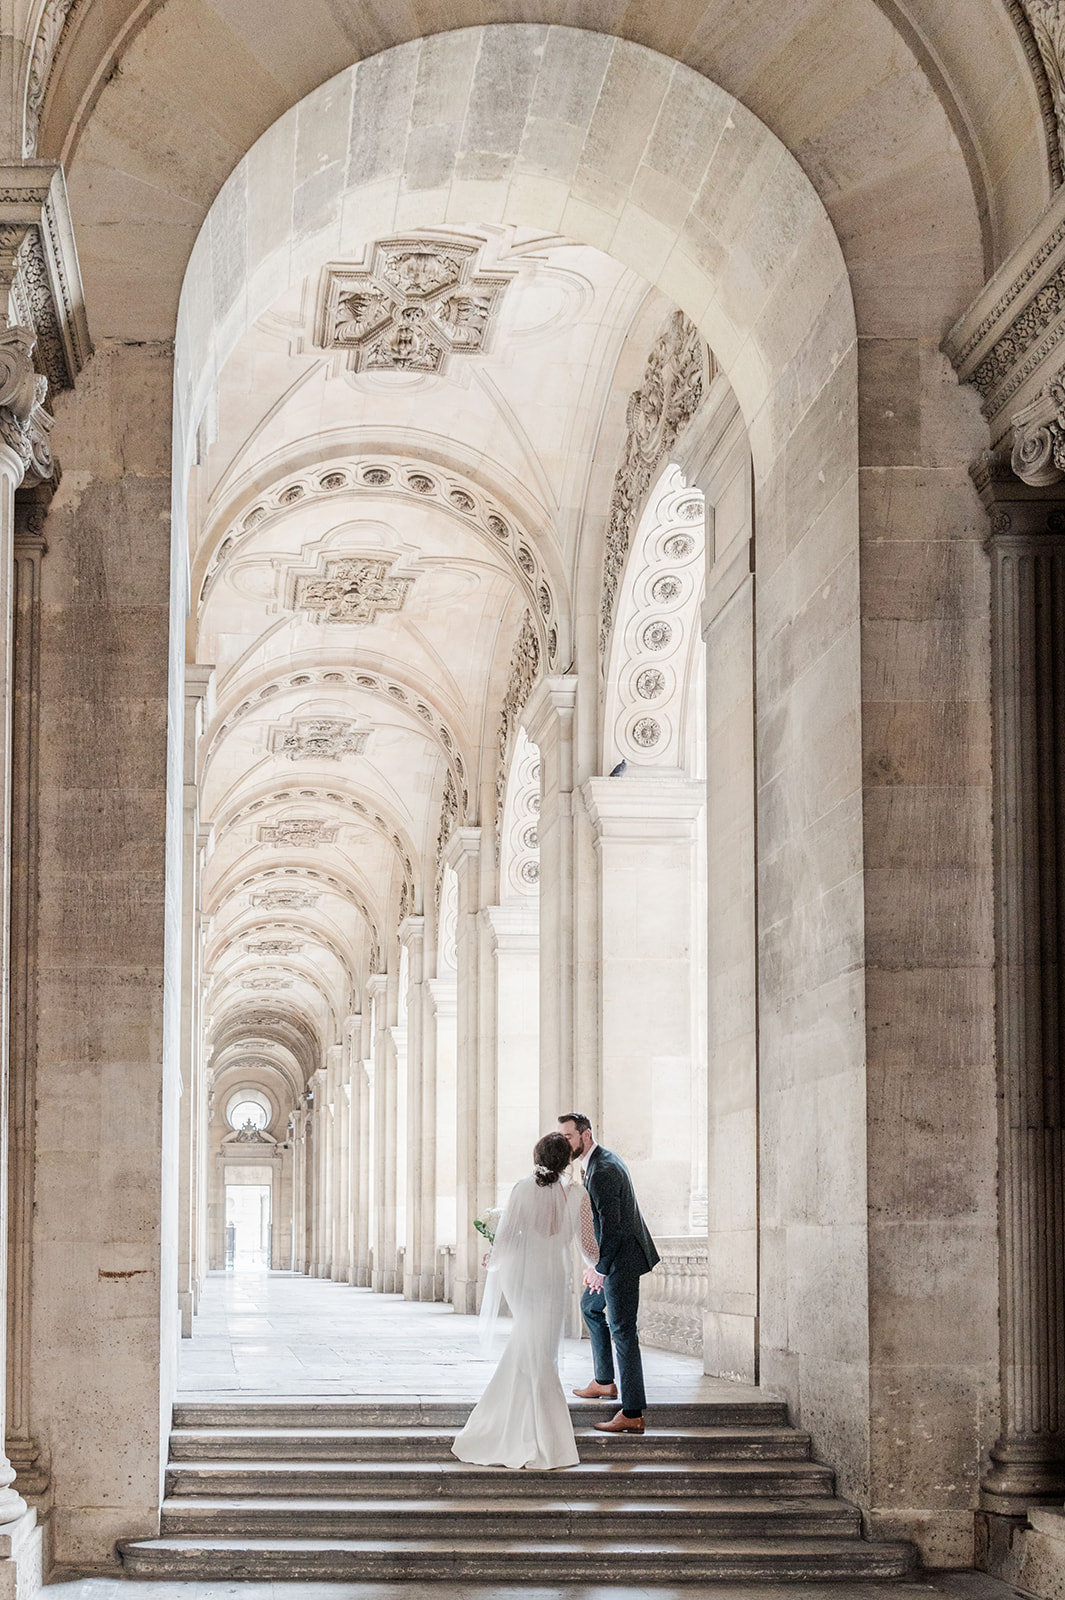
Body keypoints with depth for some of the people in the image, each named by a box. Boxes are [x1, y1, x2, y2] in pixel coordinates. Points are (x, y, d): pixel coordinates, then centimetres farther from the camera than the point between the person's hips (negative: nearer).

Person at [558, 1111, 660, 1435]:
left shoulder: (602, 1172, -23)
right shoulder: (600, 1160, 11)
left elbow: (610, 1226, -24)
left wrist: (599, 1268, -19)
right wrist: (596, 1263, 19)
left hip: (621, 1258, -11)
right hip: (614, 1254, 11)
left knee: (622, 1331, -10)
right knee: (590, 1306, 28)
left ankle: (632, 1414, -9)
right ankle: (603, 1382, 37)